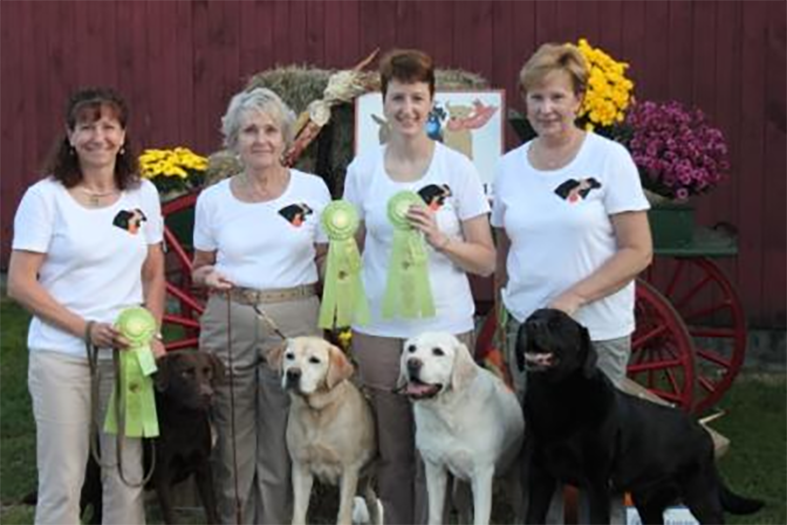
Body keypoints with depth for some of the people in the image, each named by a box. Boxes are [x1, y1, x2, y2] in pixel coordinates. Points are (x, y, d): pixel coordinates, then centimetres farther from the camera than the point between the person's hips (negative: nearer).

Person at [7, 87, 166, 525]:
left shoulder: (143, 194, 8)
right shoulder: (44, 197, -4)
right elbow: (21, 284, -7)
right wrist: (86, 328, -15)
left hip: (127, 354, 4)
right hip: (61, 355, -3)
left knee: (128, 475, 8)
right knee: (62, 481, 0)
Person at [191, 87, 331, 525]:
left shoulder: (312, 189, 1)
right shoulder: (213, 199, 4)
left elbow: (326, 260, 8)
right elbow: (199, 267, 14)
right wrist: (210, 277, -8)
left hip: (295, 323, -1)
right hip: (228, 324, 1)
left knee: (283, 444, 2)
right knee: (233, 441, 6)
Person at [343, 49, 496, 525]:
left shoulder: (458, 168, -2)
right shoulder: (362, 169, 4)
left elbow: (486, 260, -1)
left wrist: (440, 239, -17)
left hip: (444, 326, -2)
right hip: (378, 329, 2)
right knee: (393, 453, 7)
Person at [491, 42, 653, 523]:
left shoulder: (609, 158, -7)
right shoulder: (510, 166, 6)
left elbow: (638, 251, -11)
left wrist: (573, 297, -18)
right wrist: (508, 302, 8)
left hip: (597, 331, -4)